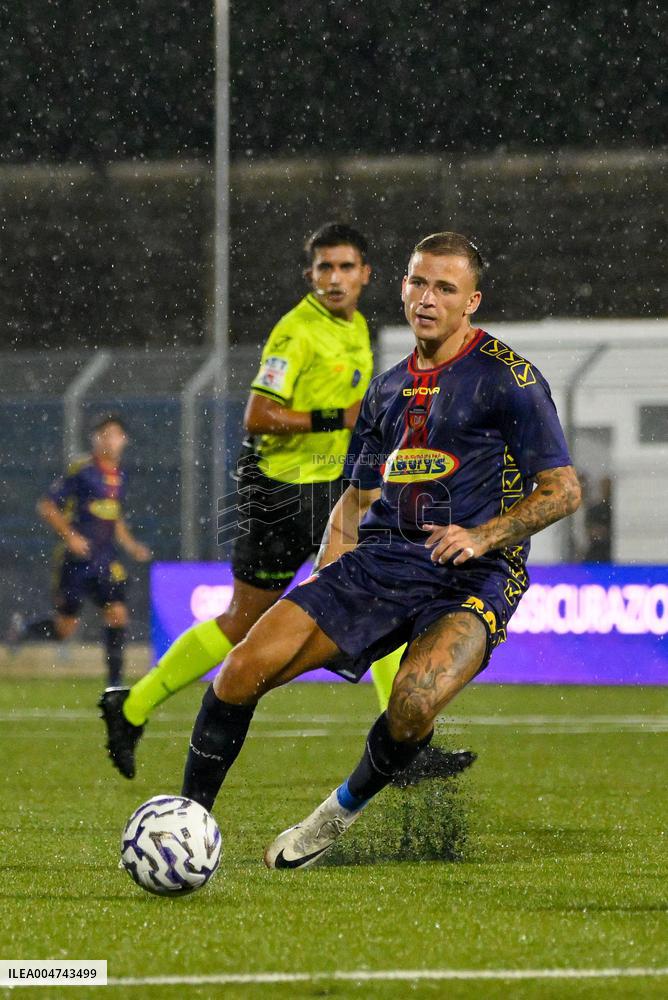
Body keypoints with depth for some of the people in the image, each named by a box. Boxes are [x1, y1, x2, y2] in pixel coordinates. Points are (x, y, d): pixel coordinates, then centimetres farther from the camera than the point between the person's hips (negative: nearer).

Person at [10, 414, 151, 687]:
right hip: (76, 559, -5)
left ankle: (115, 682, -3)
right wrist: (70, 536, -19)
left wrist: (132, 547, 14)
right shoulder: (81, 471, -11)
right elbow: (46, 507, -11)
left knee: (117, 614, -9)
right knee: (65, 627, 0)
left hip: (105, 560, 5)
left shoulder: (119, 475, 10)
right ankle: (22, 631, 31)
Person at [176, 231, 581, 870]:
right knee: (245, 668, -13)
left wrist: (483, 535, -15)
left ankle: (343, 811, -5)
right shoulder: (388, 389, 18)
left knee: (414, 700, -35)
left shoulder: (507, 378, -2)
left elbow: (563, 490, -2)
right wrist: (328, 572, 8)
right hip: (380, 557, 6)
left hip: (472, 577, -5)